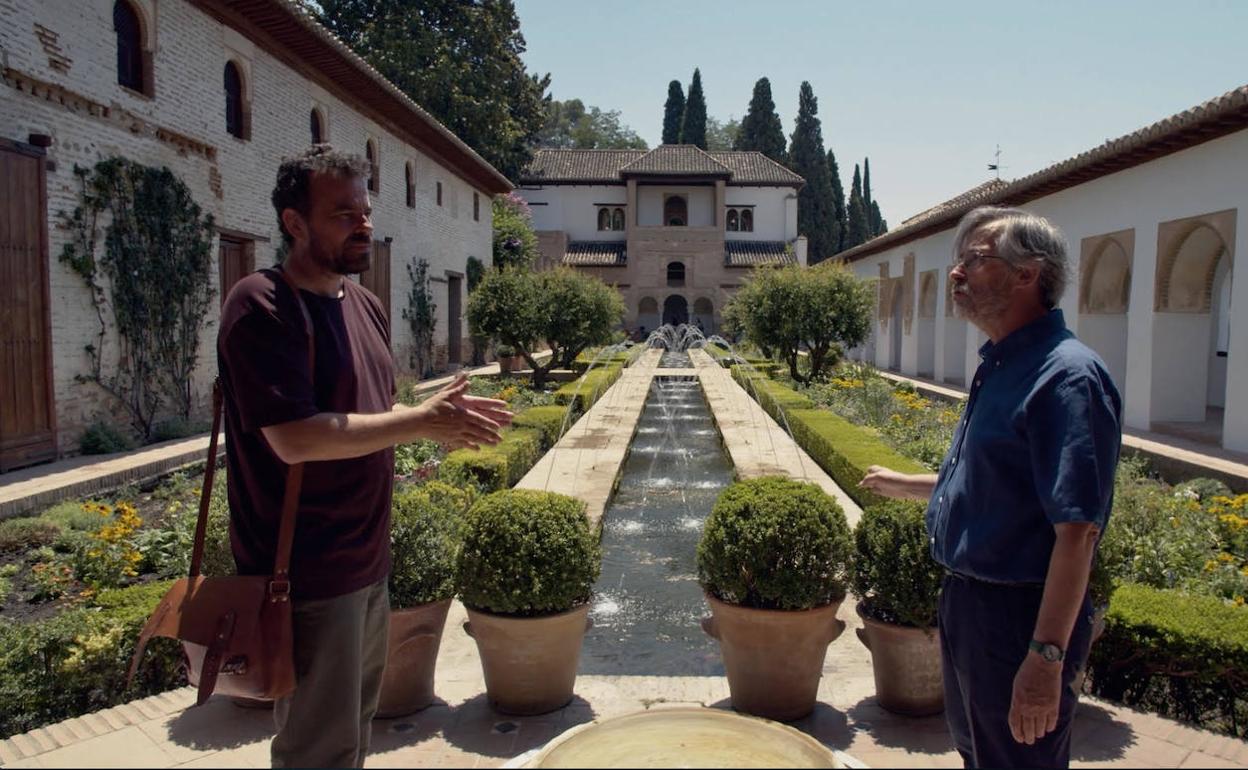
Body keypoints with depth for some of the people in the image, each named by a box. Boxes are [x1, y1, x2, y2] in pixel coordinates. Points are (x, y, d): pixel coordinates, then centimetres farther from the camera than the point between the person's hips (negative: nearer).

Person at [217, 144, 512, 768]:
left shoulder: (364, 303, 10)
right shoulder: (262, 306, -17)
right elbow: (296, 439, -26)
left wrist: (435, 417, -2)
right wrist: (420, 422, -21)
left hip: (366, 560, 9)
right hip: (307, 573, -8)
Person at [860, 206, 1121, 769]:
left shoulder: (1066, 378, -23)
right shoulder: (1001, 368, 9)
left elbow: (1077, 531, -27)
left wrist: (1047, 657, -28)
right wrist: (907, 486, 32)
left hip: (1018, 616, -9)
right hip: (967, 599, 10)